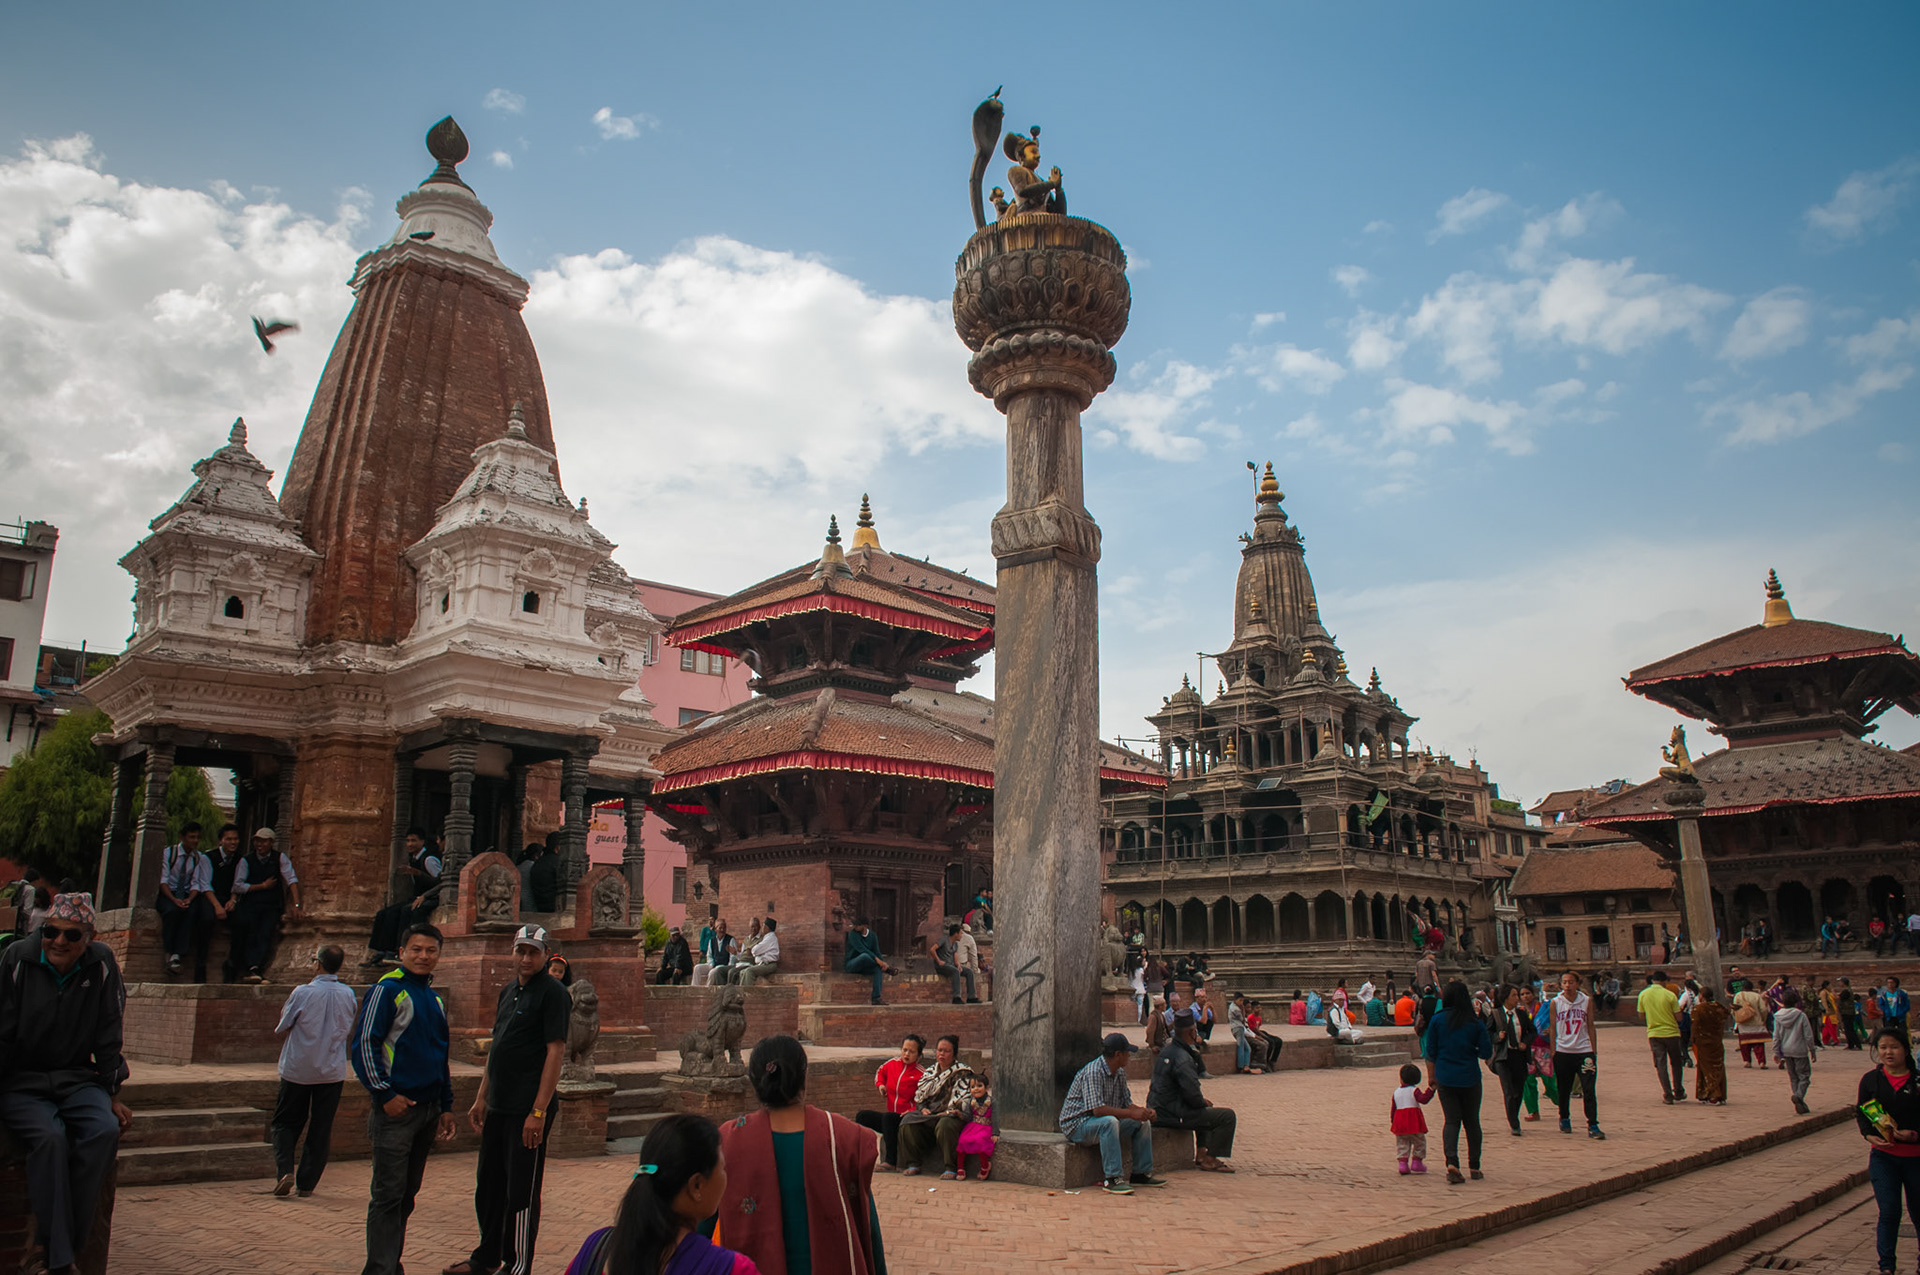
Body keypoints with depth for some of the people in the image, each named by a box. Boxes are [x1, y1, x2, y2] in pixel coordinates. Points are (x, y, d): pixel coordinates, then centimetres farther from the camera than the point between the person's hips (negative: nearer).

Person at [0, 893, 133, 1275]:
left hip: (76, 1079, 2)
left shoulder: (101, 964, -2)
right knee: (50, 1137, -31)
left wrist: (112, 1095, 6)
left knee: (105, 1130, -27)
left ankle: (52, 1244, -18)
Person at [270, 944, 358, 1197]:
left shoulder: (303, 993, -13)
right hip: (333, 1071, 2)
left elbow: (281, 1031, -3)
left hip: (297, 1069, -2)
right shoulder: (348, 995, -2)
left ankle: (285, 1171, -5)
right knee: (321, 1128, 10)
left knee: (286, 1122, 13)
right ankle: (307, 1183, 13)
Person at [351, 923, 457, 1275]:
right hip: (395, 1107, -7)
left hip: (428, 1109, 7)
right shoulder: (386, 989, -8)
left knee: (407, 1193, 13)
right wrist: (385, 1095, -16)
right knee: (388, 1194, -4)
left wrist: (446, 1106, 19)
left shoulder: (434, 999, 15)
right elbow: (363, 1044, -13)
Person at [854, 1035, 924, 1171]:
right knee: (862, 1116, -9)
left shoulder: (921, 1074, -9)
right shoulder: (892, 1064, 8)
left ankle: (890, 1162, -37)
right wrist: (880, 1084, 13)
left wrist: (911, 1112, -25)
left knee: (888, 1117, -35)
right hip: (890, 1116, 7)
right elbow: (880, 1072, 32)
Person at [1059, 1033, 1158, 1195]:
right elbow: (1097, 1109, -33)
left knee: (1143, 1122, 2)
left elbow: (1126, 1103, 11)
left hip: (1105, 1122, 9)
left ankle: (1141, 1174, 10)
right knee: (1109, 1122, -37)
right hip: (1077, 1125, -9)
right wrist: (1132, 1113, -30)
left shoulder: (1120, 1073, 6)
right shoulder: (1093, 1072, -25)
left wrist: (1143, 1111, -11)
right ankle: (1112, 1179, -32)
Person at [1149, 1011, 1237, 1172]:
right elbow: (1192, 1094, -25)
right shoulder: (1182, 1058, -20)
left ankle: (1201, 1154, 29)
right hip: (1172, 1115, -10)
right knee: (1227, 1116, -8)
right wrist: (1203, 1102, -4)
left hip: (1157, 1110, 10)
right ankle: (1210, 1160, 2)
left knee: (1204, 1109, 35)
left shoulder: (1166, 1051, 11)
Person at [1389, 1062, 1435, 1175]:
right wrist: (1430, 1089, -22)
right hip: (1414, 1121, -4)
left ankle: (1402, 1163, -1)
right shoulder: (1414, 1090, -7)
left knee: (1402, 1144, 9)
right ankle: (1416, 1163, 10)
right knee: (1419, 1142, 11)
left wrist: (1392, 1121, 23)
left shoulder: (1396, 1092, 8)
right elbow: (1423, 1099, -23)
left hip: (1399, 1121, 4)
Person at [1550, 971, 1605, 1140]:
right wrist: (1553, 1051, 2)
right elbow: (1553, 1029, 5)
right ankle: (1564, 1119, 29)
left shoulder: (1587, 1001, 3)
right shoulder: (1556, 1003, 1)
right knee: (1564, 1090, 10)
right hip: (1563, 1052, 0)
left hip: (1583, 1050, 0)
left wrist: (1594, 1050, 5)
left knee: (1589, 1090, -8)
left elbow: (1590, 1026, 7)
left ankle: (1593, 1126, -4)